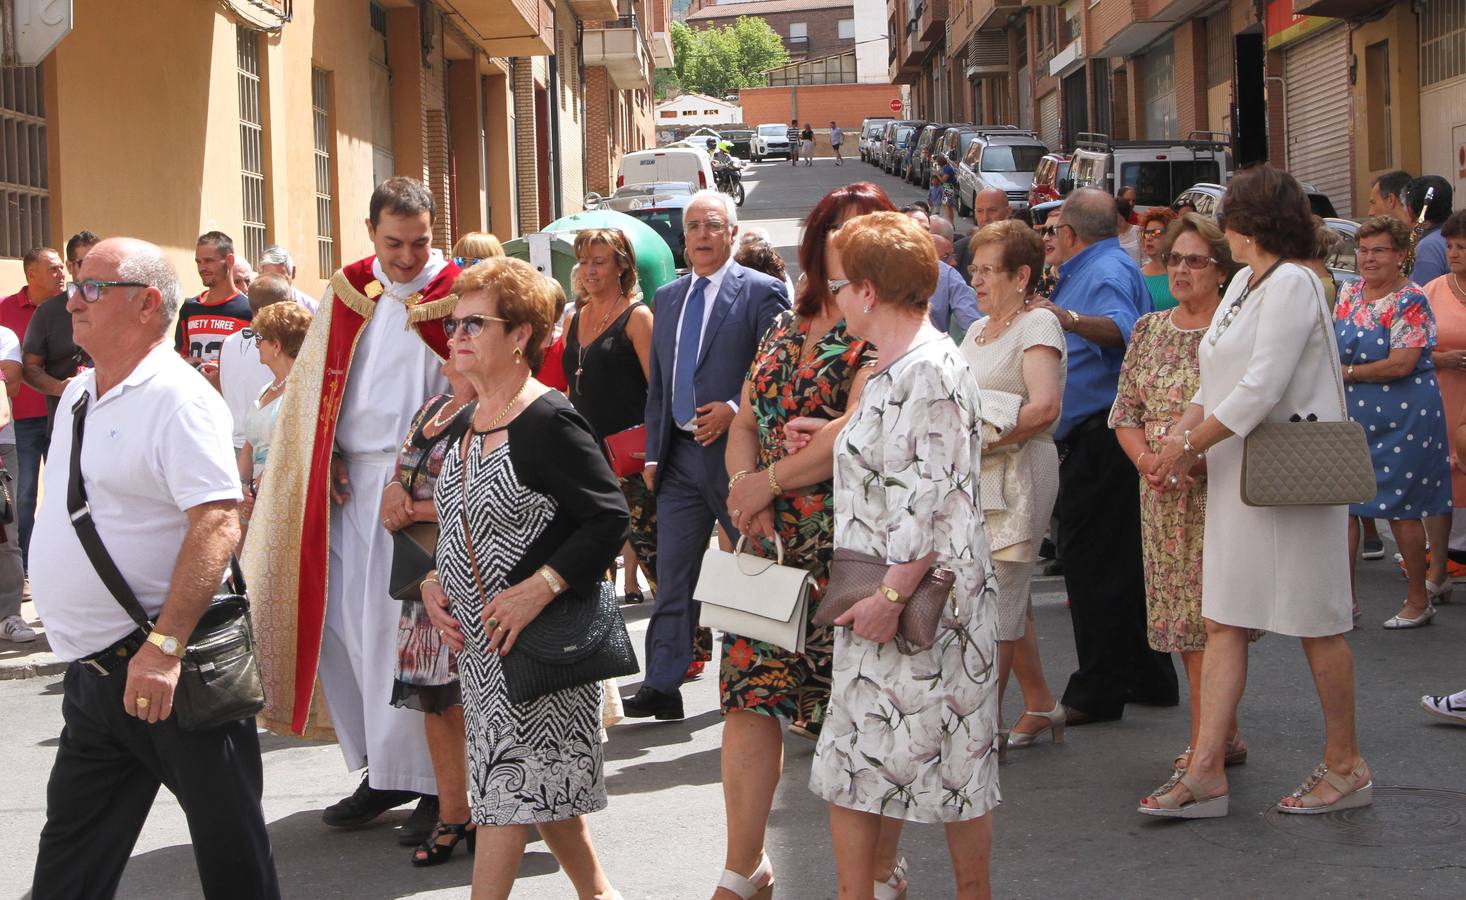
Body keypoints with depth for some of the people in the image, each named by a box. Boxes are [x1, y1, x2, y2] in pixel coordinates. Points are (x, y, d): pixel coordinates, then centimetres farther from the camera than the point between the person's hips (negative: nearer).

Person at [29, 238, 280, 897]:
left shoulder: (176, 397, -14)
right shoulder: (78, 396, 14)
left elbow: (218, 524, -24)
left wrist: (164, 646, -30)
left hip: (169, 668, -9)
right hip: (90, 671, 9)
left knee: (228, 842, 4)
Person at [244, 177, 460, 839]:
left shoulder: (454, 298, -4)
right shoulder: (348, 292, 11)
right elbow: (317, 382, 16)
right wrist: (328, 458, 5)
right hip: (348, 483, 6)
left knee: (399, 628, -9)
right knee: (336, 622, 5)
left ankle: (432, 780, 1)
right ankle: (385, 771, 17)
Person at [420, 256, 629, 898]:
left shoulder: (547, 422, -15)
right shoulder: (460, 427, 11)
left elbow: (609, 519, -19)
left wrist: (539, 589, -25)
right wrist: (432, 582, 3)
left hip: (541, 638, -8)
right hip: (477, 639, 8)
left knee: (509, 788, -6)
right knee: (544, 794, 15)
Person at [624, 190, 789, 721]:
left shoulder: (761, 293, -4)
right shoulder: (668, 298, 15)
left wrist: (736, 410, -18)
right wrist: (652, 453, 13)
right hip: (679, 455, 5)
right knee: (673, 576, 5)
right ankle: (661, 688, 8)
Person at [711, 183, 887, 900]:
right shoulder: (783, 329, 15)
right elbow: (746, 420, 14)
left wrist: (768, 480, -12)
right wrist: (742, 485, -6)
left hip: (847, 550, -6)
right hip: (770, 544, 6)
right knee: (748, 690, 3)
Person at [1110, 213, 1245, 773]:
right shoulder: (1149, 330, 12)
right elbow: (1125, 412, 12)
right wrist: (1146, 459, -6)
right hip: (1162, 494, 6)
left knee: (1208, 614, -8)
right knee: (1181, 611, 8)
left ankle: (1204, 747, -4)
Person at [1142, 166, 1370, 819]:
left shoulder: (1292, 284, -14)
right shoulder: (1243, 284, 15)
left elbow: (1262, 389, -21)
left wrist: (1191, 444, -14)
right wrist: (1185, 429, 0)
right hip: (1238, 474, 9)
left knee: (1317, 624, 2)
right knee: (1223, 623, 4)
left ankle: (1345, 765, 14)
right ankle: (1206, 772, 4)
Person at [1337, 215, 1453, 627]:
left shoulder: (1410, 301, -12)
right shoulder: (1350, 292, 9)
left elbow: (1402, 363, -20)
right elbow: (1333, 344, 18)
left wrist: (1348, 372, -13)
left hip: (1404, 416, -7)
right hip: (1353, 415, 7)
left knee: (1401, 507, 0)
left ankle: (1419, 600, 15)